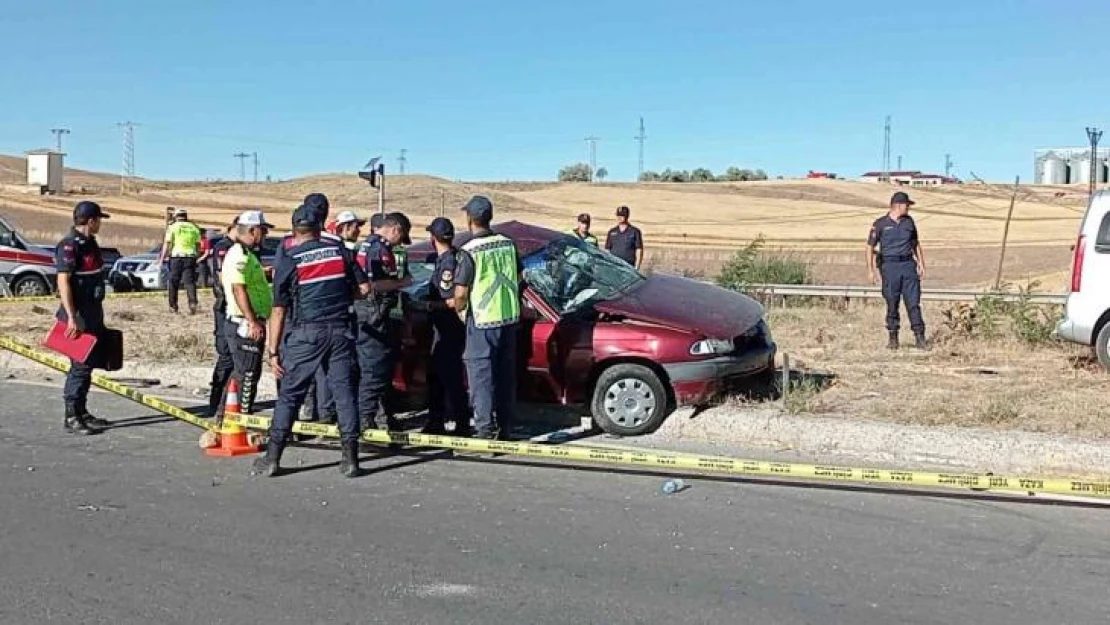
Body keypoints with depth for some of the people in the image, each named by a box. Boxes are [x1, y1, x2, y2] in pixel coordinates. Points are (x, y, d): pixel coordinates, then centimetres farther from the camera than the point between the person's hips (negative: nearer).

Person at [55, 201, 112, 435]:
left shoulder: (89, 242, 13)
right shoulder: (69, 246, -16)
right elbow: (63, 281, -22)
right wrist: (71, 317, -27)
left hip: (93, 314, 9)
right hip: (79, 316, -9)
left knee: (89, 364, 14)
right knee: (80, 365, -6)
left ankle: (82, 412, 24)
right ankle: (71, 418, 1)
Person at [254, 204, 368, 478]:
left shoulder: (288, 261, 0)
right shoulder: (339, 251, 6)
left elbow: (279, 311, -1)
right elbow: (363, 288, 7)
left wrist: (273, 350, 2)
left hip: (305, 333, -2)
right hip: (340, 330, 2)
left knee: (289, 395, 6)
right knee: (344, 392, 5)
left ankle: (272, 458, 10)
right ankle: (350, 459, 7)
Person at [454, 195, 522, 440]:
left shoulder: (469, 251, -14)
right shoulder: (508, 244, 5)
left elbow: (461, 294, -17)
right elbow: (519, 277, 15)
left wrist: (459, 308, 3)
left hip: (482, 322, -6)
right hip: (510, 318, 6)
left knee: (481, 376, 1)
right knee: (506, 376, 13)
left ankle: (485, 431, -1)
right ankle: (504, 427, 21)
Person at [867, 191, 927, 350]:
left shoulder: (909, 221, 11)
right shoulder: (880, 224, -1)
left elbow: (916, 244, 20)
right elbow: (870, 247, 0)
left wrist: (921, 265, 13)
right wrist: (871, 271, -6)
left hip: (908, 265, 3)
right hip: (890, 266, -3)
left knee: (914, 302, -2)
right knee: (892, 305, 3)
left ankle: (919, 338, -1)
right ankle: (893, 338, 14)